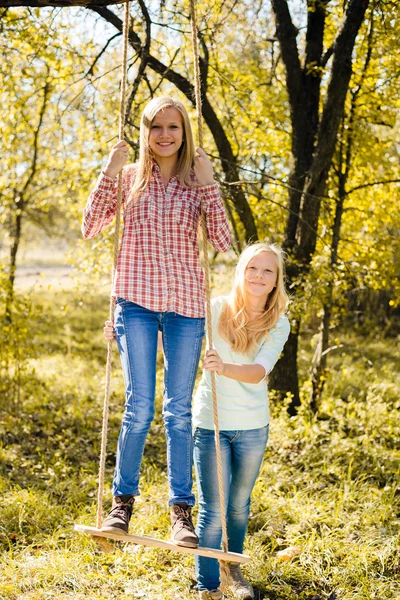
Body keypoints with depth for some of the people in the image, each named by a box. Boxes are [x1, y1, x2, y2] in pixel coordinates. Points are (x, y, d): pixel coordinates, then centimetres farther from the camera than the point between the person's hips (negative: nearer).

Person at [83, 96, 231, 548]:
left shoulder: (196, 181, 6)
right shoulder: (129, 177, 7)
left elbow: (223, 242, -5)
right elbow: (90, 228, -4)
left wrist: (207, 184, -9)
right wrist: (109, 172, -8)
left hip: (185, 304, 1)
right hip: (137, 302, 0)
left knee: (178, 409, 3)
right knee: (139, 406, -2)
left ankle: (181, 510, 10)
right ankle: (122, 501, 14)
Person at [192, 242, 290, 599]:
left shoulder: (278, 325, -4)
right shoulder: (215, 309, -8)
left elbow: (259, 371, -20)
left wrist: (225, 368, -40)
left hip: (253, 427, 2)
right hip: (211, 424, -2)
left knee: (239, 504, 17)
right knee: (213, 509, -2)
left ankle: (235, 568, 40)